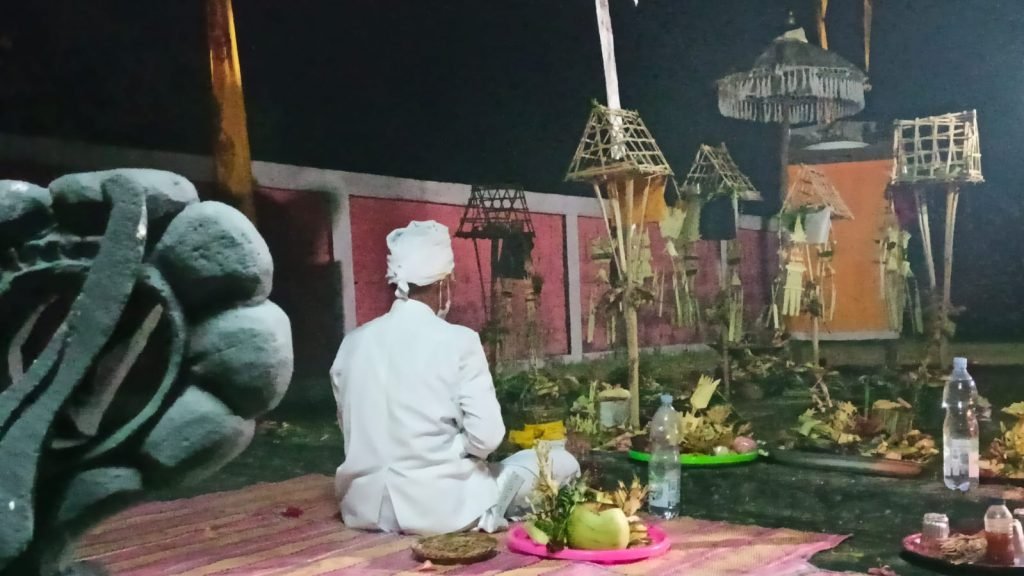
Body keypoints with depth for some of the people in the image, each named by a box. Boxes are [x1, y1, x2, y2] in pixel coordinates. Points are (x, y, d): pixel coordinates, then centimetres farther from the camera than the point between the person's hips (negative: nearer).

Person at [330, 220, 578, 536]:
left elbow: (351, 429, 12)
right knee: (562, 462, 8)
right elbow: (486, 437, -15)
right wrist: (455, 449, 5)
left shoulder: (353, 342, 3)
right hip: (439, 507, -6)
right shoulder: (458, 341, -12)